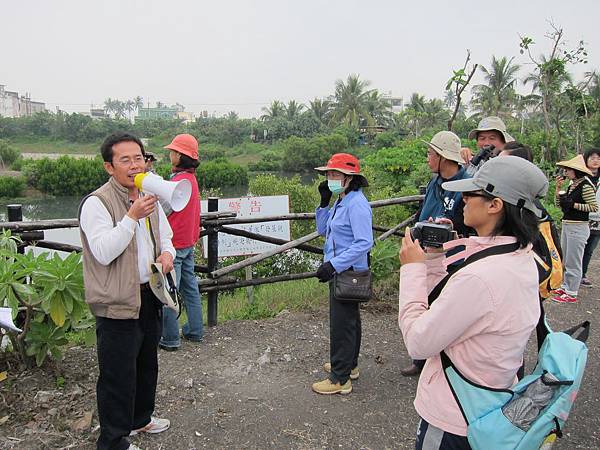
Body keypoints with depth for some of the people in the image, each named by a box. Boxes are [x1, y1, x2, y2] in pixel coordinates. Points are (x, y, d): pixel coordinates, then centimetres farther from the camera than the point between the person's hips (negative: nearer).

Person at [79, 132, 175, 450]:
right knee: (118, 374, 2)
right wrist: (133, 216, -30)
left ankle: (140, 418, 44)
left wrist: (167, 252, -2)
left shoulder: (150, 198, 9)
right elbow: (104, 252, -24)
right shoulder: (97, 203, -15)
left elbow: (165, 235, 20)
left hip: (150, 295, 8)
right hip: (118, 304, -8)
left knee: (146, 363, 22)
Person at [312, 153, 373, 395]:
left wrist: (333, 265, -30)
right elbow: (323, 229, 16)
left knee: (341, 323, -3)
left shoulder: (357, 204, -20)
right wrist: (324, 202, 3)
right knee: (349, 319, 21)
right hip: (339, 271, 10)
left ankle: (340, 379, 8)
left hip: (348, 273, -10)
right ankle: (348, 365, 37)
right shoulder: (341, 202, 10)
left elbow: (364, 242, -27)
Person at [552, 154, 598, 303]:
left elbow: (594, 207, -17)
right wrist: (558, 187, 2)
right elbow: (558, 204, 13)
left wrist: (573, 204, -20)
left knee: (573, 262, -2)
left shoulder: (586, 185, -14)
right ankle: (565, 286, 29)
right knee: (565, 260, 17)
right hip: (567, 225, 9)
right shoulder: (572, 184, 11)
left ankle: (571, 294, 6)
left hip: (578, 228, -9)